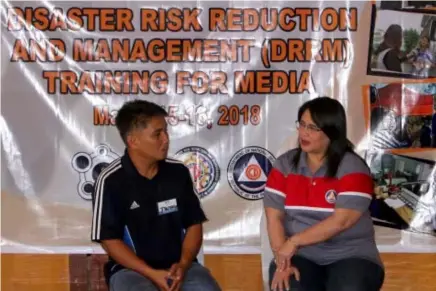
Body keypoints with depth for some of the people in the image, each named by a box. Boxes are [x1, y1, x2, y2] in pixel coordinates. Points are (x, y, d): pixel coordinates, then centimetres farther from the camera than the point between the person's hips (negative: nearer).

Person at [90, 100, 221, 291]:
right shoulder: (111, 181, -9)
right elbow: (110, 240, -7)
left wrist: (183, 264, -11)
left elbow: (194, 224, 7)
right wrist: (151, 273, -16)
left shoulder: (178, 172, 3)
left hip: (178, 265, 4)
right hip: (131, 268, -3)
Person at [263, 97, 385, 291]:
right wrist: (282, 261, -16)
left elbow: (341, 221, -17)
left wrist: (294, 241, -17)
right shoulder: (284, 164, 4)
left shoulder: (352, 167, -7)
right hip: (301, 256, 2)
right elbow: (274, 217, -3)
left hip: (350, 256, -2)